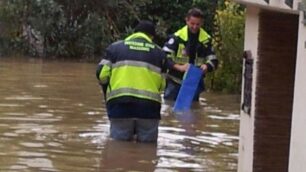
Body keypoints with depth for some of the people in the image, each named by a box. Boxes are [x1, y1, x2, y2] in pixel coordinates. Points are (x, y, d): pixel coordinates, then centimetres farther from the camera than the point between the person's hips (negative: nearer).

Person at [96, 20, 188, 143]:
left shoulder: (115, 47, 15)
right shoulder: (158, 52, 17)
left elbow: (102, 74, 5)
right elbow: (162, 84, 8)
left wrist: (107, 93, 24)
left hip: (120, 103, 0)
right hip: (149, 104, 0)